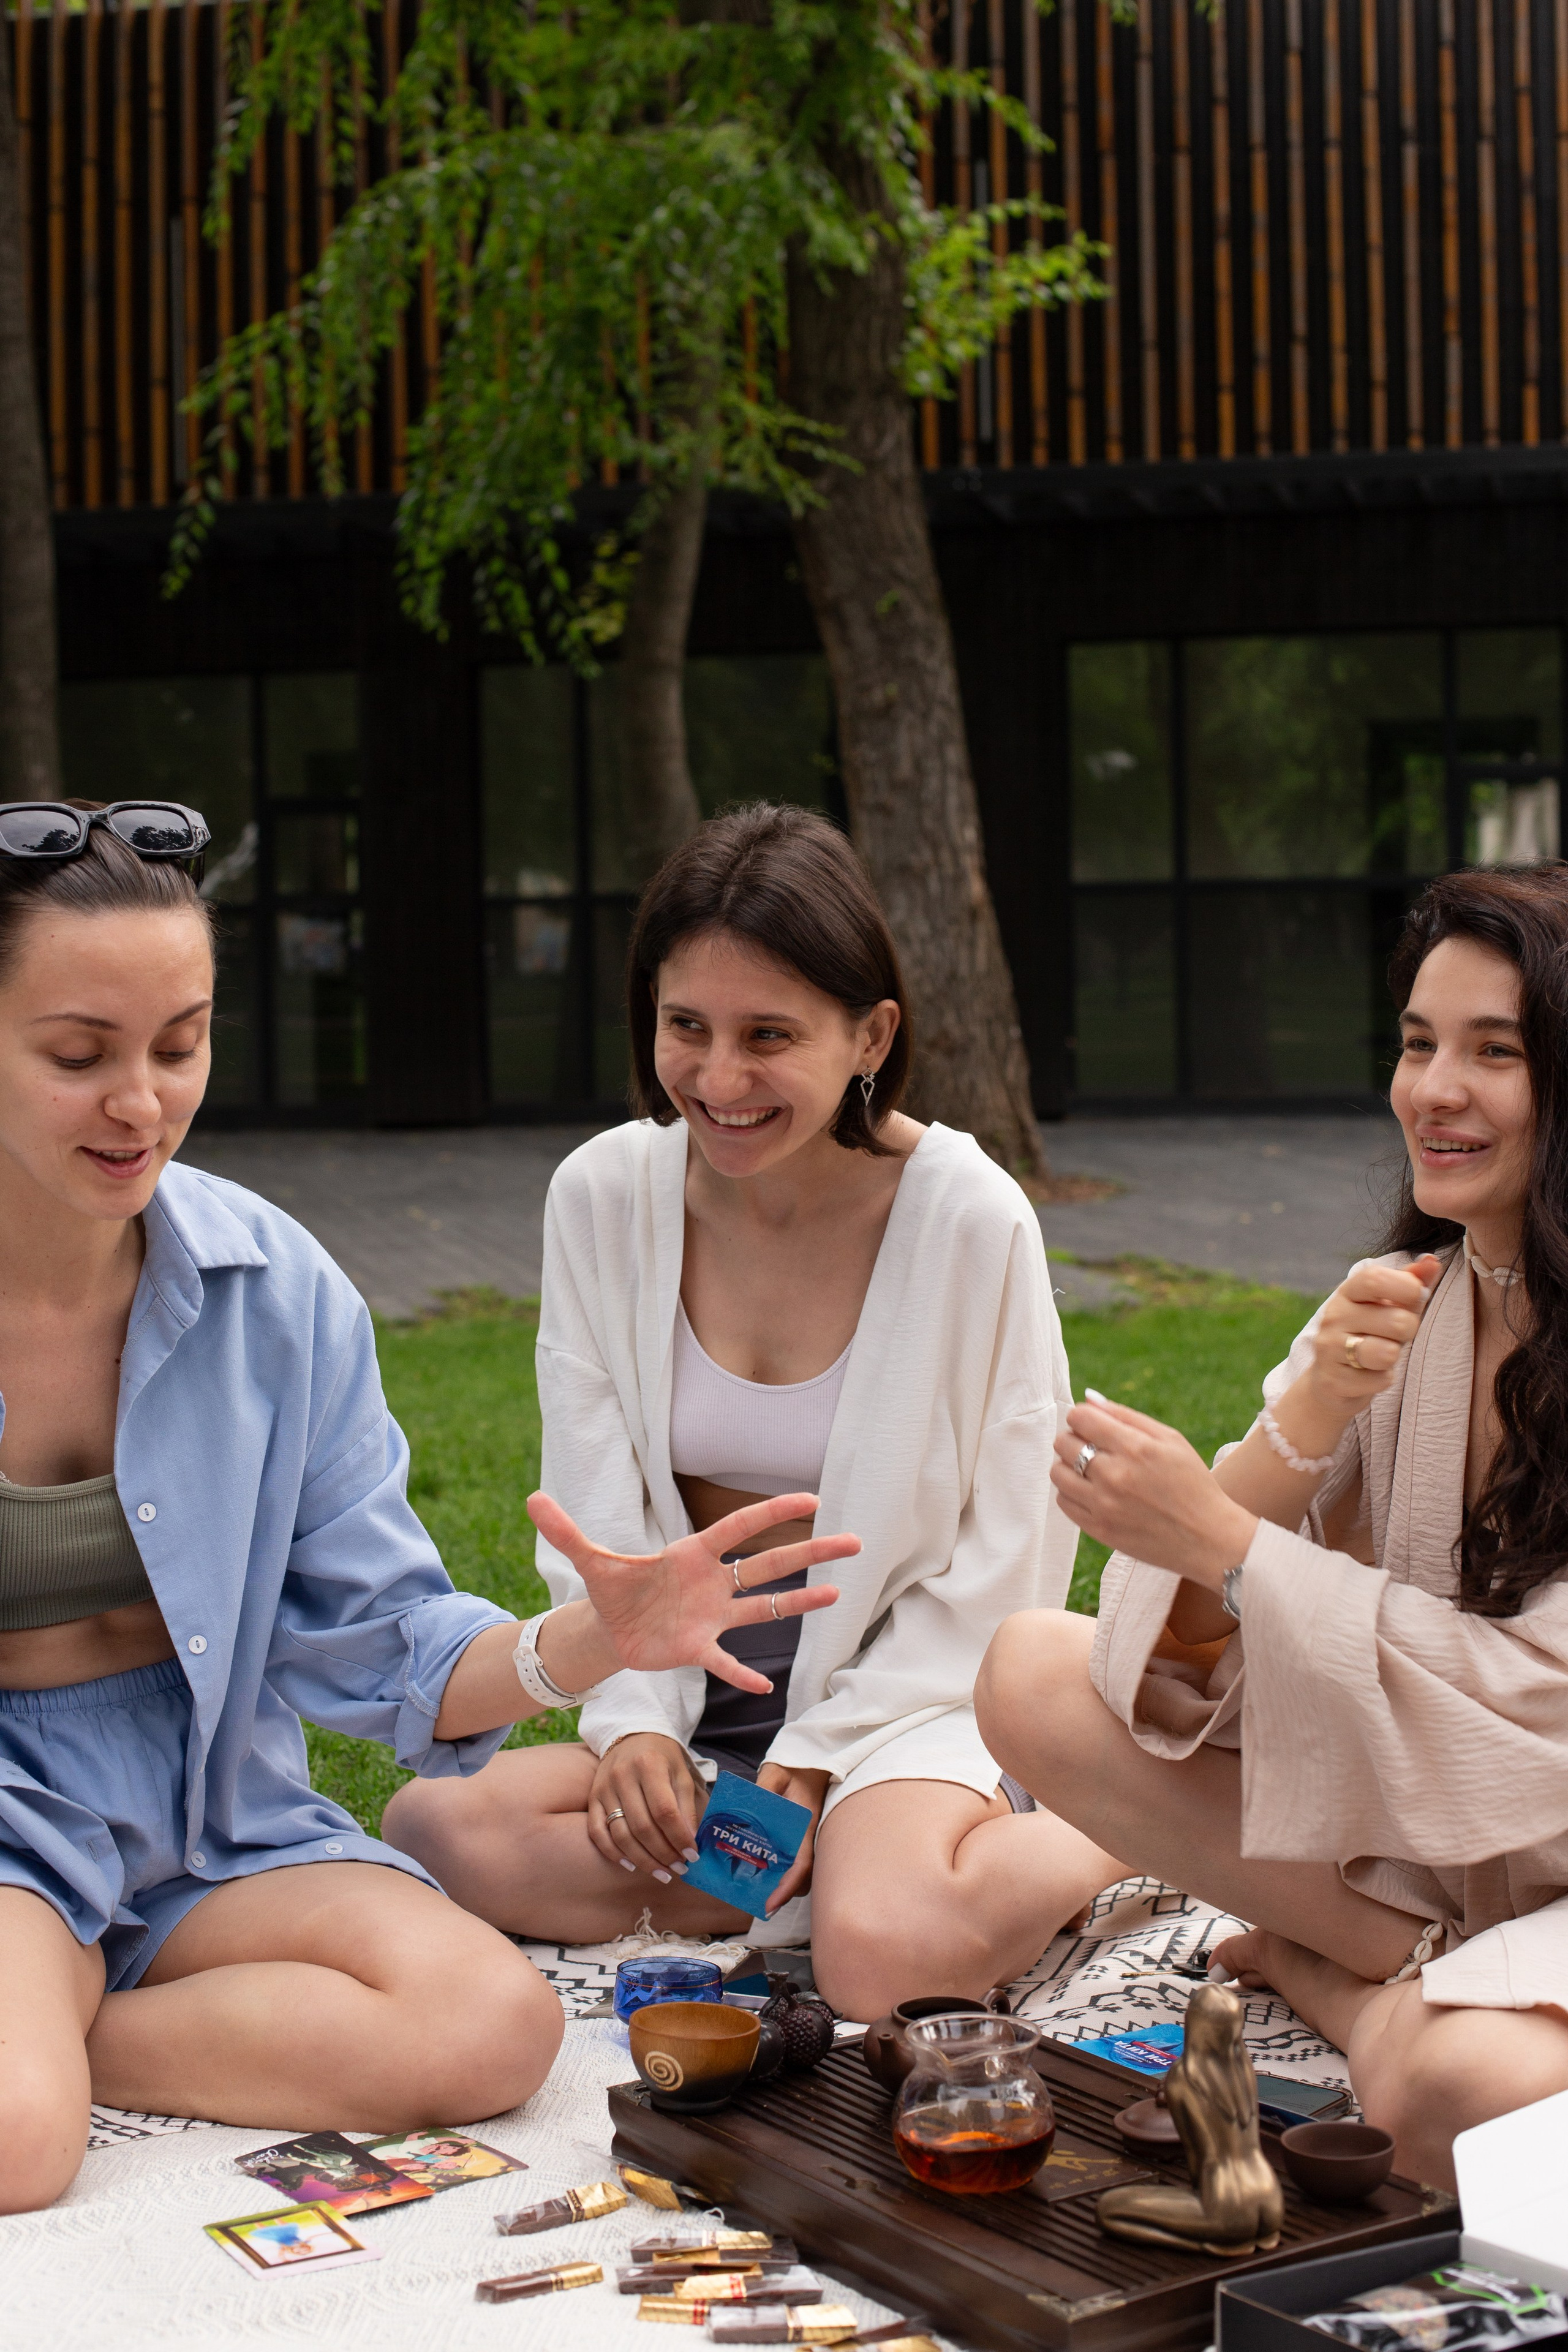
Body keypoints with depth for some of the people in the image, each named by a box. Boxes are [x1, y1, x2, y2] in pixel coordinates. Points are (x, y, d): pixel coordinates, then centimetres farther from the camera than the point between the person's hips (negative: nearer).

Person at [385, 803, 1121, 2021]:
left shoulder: (972, 1220, -13)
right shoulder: (602, 1195, -3)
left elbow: (1002, 1564, -8)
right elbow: (599, 1512, 3)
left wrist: (822, 1757, -14)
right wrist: (637, 1724, -13)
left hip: (906, 1686, -4)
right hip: (696, 1700, 5)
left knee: (884, 1956, -34)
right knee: (434, 1827, -22)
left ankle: (1110, 1838, -3)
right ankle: (841, 1870, -10)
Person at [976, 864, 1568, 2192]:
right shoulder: (1398, 1304, 3)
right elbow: (1179, 1652, -5)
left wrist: (1220, 1539, -26)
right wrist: (1305, 1419, -22)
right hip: (1407, 1843, 6)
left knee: (1460, 2086, -38)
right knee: (1034, 1675, -9)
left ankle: (1351, 1986, -3)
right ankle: (1412, 1971, -5)